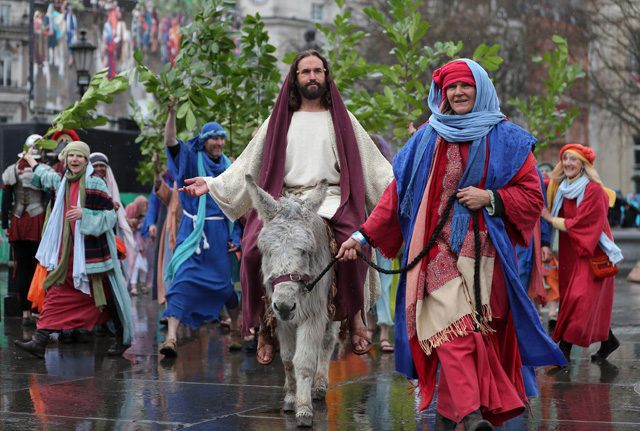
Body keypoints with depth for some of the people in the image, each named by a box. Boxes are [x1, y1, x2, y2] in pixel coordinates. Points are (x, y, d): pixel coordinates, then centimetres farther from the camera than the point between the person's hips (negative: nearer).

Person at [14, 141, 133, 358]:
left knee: (104, 295, 2)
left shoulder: (95, 184, -7)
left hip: (91, 249, -6)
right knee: (55, 294, -1)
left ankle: (123, 338, 18)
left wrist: (84, 213, -22)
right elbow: (41, 174, 35)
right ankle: (39, 342, -7)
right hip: (66, 251, 6)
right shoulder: (61, 181, 12)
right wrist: (29, 158, 48)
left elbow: (110, 215, -10)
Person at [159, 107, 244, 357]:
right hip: (193, 231, -2)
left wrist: (236, 236, 6)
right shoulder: (192, 161, 1)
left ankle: (236, 331, 28)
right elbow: (170, 141, -17)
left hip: (220, 233, 3)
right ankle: (171, 337, -18)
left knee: (225, 283, 7)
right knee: (183, 280, -13)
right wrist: (172, 112, -30)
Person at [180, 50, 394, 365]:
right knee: (256, 247, -29)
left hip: (332, 200, -1)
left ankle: (354, 314, -14)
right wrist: (212, 184, 10)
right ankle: (266, 321, -12)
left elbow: (375, 167, 16)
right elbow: (248, 166, 20)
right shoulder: (279, 122, 21)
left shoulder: (342, 120, 18)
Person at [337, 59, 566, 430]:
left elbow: (533, 197, 6)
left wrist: (490, 198, -9)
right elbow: (397, 194, 14)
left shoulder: (507, 140, 9)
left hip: (484, 252, 0)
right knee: (452, 329, -16)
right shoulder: (427, 139, 13)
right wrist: (365, 235, 8)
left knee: (464, 332, -3)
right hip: (438, 250, 0)